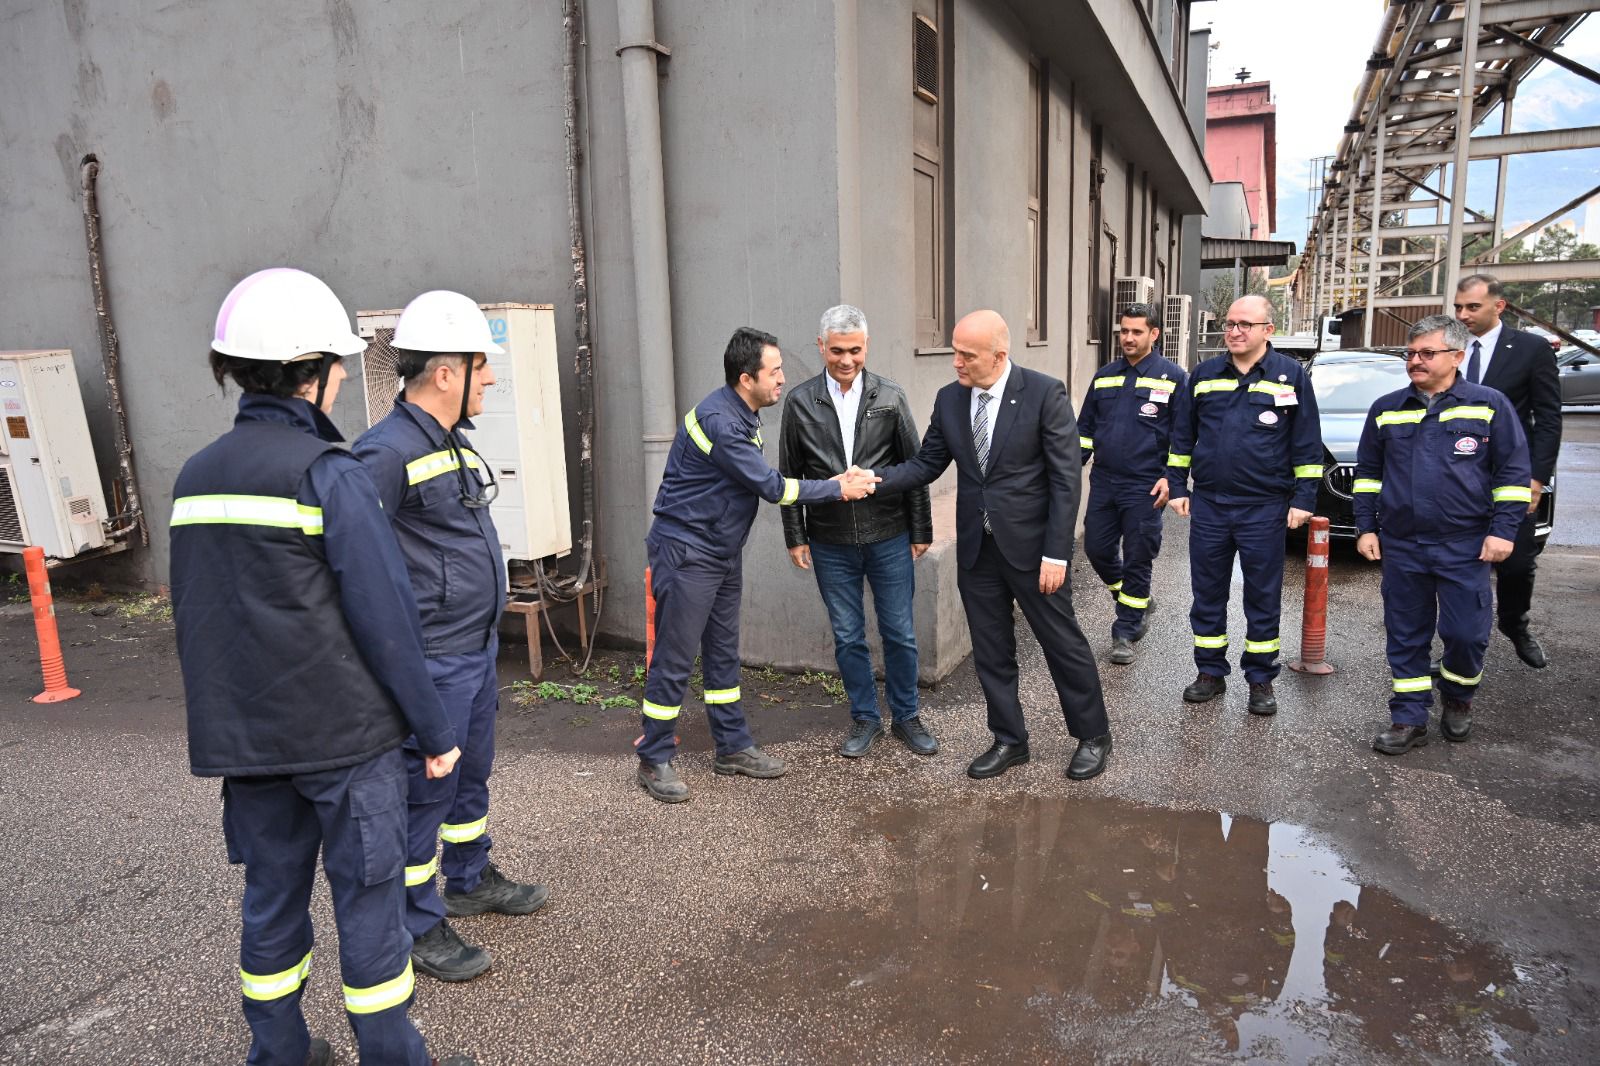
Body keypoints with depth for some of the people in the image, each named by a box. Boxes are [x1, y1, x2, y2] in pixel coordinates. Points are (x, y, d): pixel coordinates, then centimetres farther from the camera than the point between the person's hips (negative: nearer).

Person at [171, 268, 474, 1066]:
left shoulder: (196, 476, 6)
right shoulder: (328, 474, -16)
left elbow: (192, 617, 12)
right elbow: (385, 619, -17)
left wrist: (224, 724, 22)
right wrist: (434, 731, -8)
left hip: (247, 738, 7)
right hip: (344, 734, -6)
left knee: (272, 897, 18)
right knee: (368, 902, 7)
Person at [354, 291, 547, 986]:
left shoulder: (454, 439, 11)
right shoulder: (388, 451, -20)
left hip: (478, 648, 9)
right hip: (433, 661, -9)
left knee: (472, 773, 23)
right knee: (425, 790, 6)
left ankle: (471, 880, 42)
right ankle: (420, 924, 23)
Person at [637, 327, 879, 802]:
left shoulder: (742, 415, 8)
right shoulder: (719, 420, -23)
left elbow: (761, 480, 11)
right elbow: (771, 486, -22)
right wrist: (838, 488, -14)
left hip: (723, 551, 9)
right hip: (686, 551, -9)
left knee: (723, 653, 15)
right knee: (674, 658, -1)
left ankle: (733, 747, 26)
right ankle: (654, 761, 12)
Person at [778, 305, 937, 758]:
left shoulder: (890, 397, -1)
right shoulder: (800, 402, -1)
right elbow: (790, 474, 4)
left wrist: (921, 531, 2)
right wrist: (795, 537, 1)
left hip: (889, 538, 0)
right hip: (830, 544, 1)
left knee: (899, 633, 8)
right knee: (848, 637, 10)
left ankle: (907, 715, 27)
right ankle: (865, 718, 27)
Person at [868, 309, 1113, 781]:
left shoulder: (1045, 393, -12)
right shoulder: (949, 399, 3)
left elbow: (1066, 477, -12)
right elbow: (926, 463, 7)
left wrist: (1056, 553, -15)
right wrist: (876, 479, -11)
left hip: (1031, 547, -5)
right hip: (976, 548, 5)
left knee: (1063, 643, 9)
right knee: (991, 652, 13)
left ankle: (1093, 736, 29)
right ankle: (1009, 740, 31)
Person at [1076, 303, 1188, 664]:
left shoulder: (1172, 377, -2)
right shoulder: (1104, 376, 11)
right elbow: (1085, 427, 16)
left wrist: (1170, 477, -11)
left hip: (1145, 488, -5)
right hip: (1103, 482, 5)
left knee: (1136, 560, 2)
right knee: (1097, 550, 8)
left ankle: (1125, 632, 14)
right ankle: (1139, 603, 33)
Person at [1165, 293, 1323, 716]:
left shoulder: (1291, 376, 0)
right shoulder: (1204, 375, 6)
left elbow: (1307, 445, 0)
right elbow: (1182, 436, 11)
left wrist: (1303, 499, -4)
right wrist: (1176, 487, 7)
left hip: (1263, 508, -2)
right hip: (1208, 506, 3)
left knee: (1263, 598, 7)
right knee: (1207, 595, 9)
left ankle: (1261, 680, 20)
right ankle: (1210, 672, 23)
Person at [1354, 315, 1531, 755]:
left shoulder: (1490, 406, 0)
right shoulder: (1386, 410, 9)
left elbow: (1513, 472, 0)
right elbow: (1367, 472, 14)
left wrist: (1503, 530, -8)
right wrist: (1366, 528, 8)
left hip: (1465, 548, -2)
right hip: (1400, 546, 3)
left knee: (1467, 633, 1)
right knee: (1406, 637, 7)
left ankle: (1458, 698, 30)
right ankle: (1410, 719, 17)